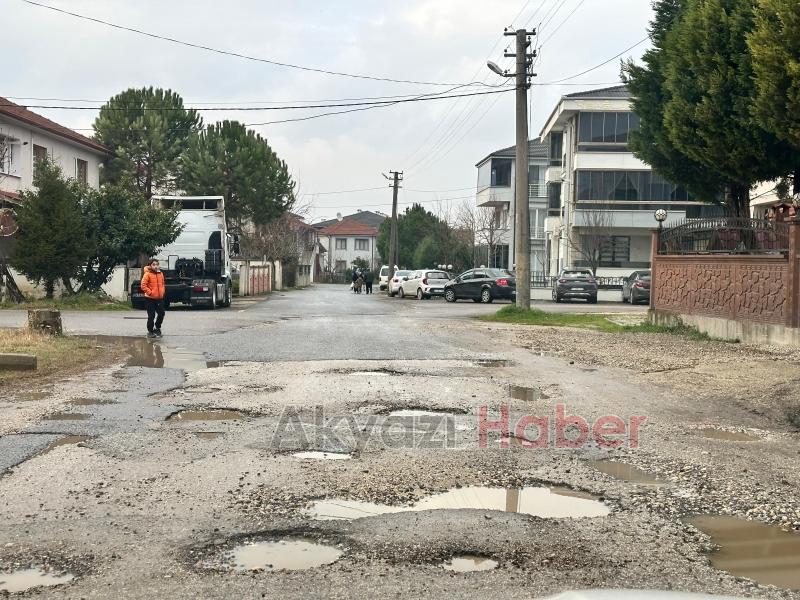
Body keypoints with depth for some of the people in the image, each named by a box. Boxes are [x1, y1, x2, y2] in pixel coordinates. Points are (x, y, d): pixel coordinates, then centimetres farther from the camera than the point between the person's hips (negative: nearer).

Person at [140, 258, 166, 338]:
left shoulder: (160, 274, 8)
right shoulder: (147, 274, -11)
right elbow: (143, 285, -16)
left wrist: (162, 292, 7)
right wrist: (150, 292, -17)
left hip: (159, 298, 6)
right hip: (150, 299, -6)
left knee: (161, 314, 8)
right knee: (151, 316, -2)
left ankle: (157, 328, 27)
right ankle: (150, 331, 10)